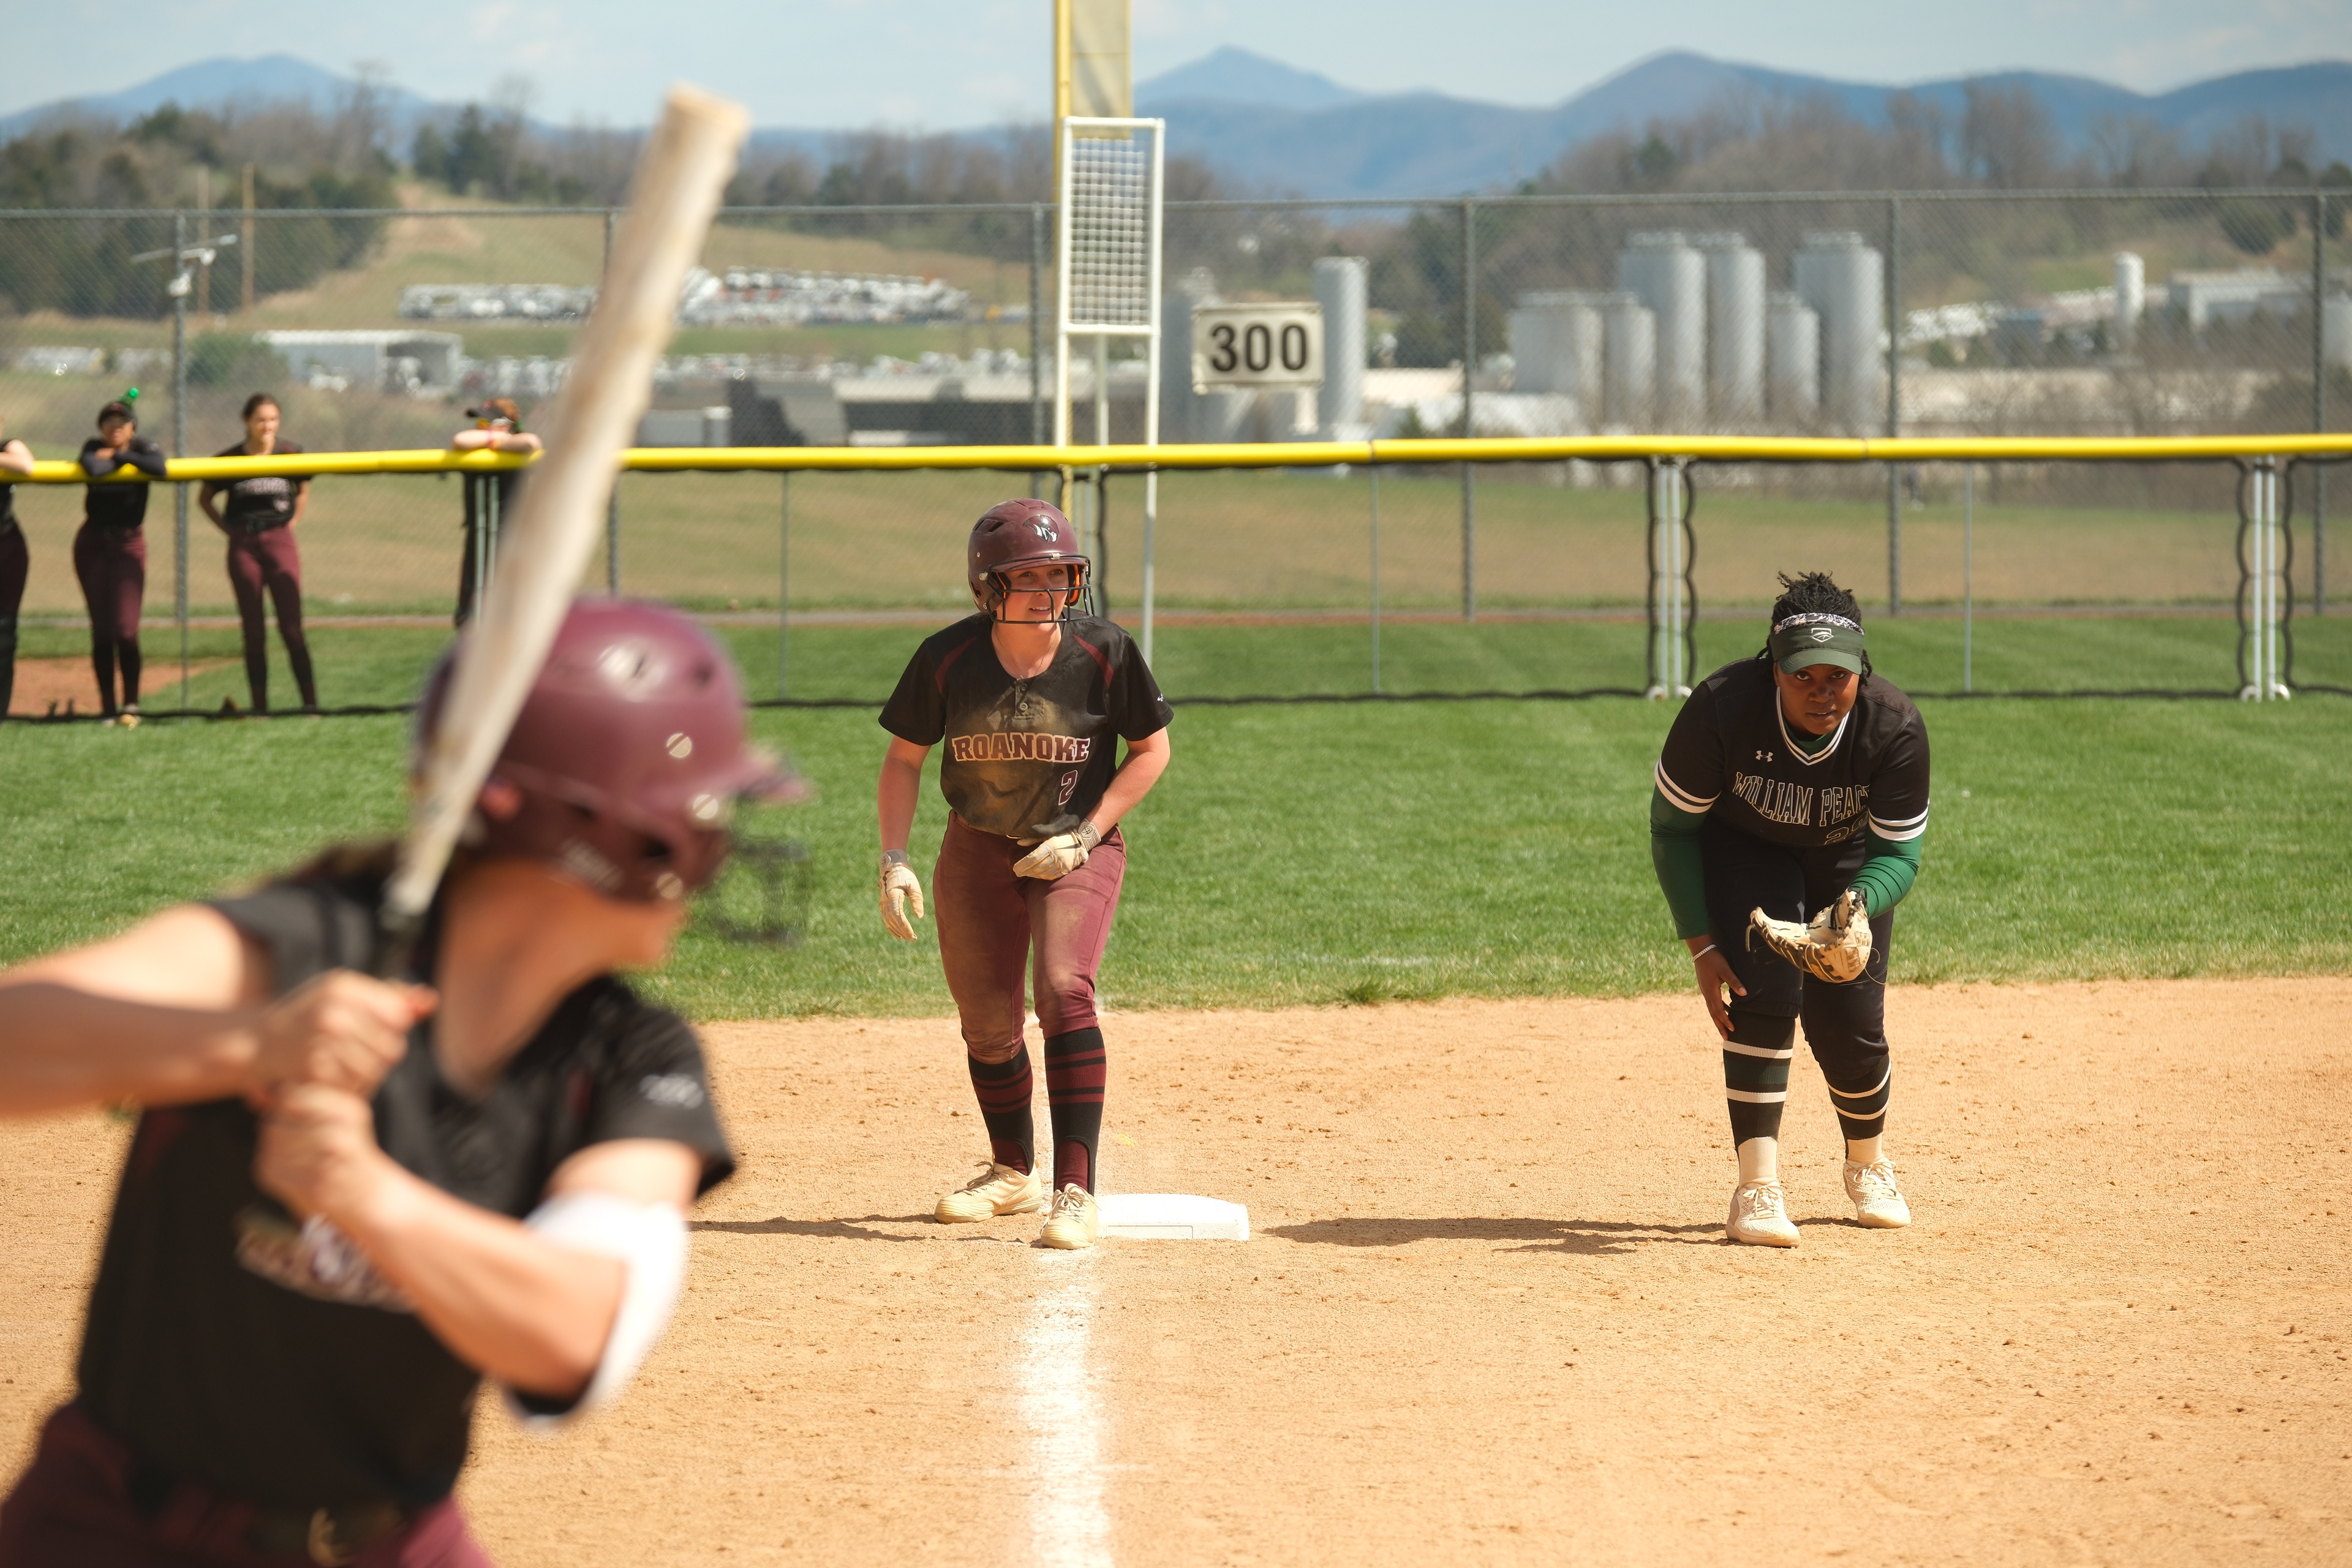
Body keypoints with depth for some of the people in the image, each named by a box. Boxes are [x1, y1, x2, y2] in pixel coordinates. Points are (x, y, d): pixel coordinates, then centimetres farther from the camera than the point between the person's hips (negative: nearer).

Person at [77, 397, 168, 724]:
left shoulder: (145, 448, -2)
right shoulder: (94, 448, -3)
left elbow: (159, 469, -26)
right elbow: (93, 469, -28)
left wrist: (120, 455, -17)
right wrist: (124, 460, -14)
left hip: (129, 543, -1)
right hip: (93, 543, 1)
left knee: (125, 629, -11)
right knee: (101, 630, 1)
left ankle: (131, 705, -2)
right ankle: (107, 709, 6)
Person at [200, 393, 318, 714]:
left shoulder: (290, 454, 0)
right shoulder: (229, 459, -2)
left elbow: (303, 491, 20)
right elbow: (204, 498, 12)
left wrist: (292, 523, 7)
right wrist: (230, 531, 2)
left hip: (281, 543, 0)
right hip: (244, 548, 0)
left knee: (291, 628, -6)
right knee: (253, 632, 3)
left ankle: (310, 704, -5)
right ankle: (260, 708, 7)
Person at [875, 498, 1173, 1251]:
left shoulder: (1103, 654, -17)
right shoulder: (948, 659, -14)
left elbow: (1152, 749, -5)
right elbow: (905, 758, -1)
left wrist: (1085, 836, -14)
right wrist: (894, 862, -10)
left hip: (1077, 851, -3)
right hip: (977, 851, 3)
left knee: (1064, 992, -24)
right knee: (988, 1027, 11)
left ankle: (1076, 1191, -25)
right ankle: (1012, 1174, 37)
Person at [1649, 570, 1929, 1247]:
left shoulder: (1895, 727, -32)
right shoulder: (1721, 709, -35)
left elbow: (1898, 853, -22)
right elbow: (1672, 827, -19)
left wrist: (1858, 906, -45)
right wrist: (1701, 945, -23)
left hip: (1849, 859, 1)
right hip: (1742, 849, -1)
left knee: (1849, 1028, -5)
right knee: (1767, 990, -23)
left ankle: (1869, 1165, 26)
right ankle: (1757, 1189, -19)